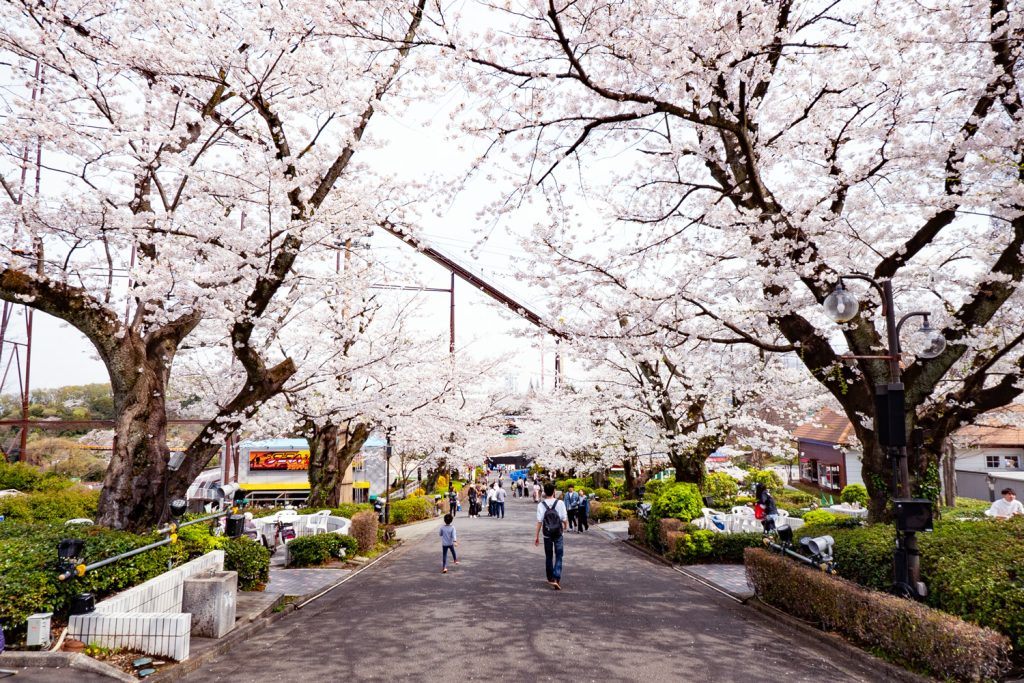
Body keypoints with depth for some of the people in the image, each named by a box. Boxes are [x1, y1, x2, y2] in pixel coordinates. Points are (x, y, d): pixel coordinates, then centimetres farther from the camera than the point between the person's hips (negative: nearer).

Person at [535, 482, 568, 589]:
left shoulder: (541, 505, -8)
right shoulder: (560, 503, -10)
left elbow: (539, 521, -10)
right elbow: (564, 519, -6)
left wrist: (536, 536, -3)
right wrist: (566, 526, 16)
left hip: (547, 534, 1)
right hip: (558, 534, -1)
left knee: (548, 556, 17)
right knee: (558, 557, 4)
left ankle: (550, 578, 29)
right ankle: (556, 579, -10)